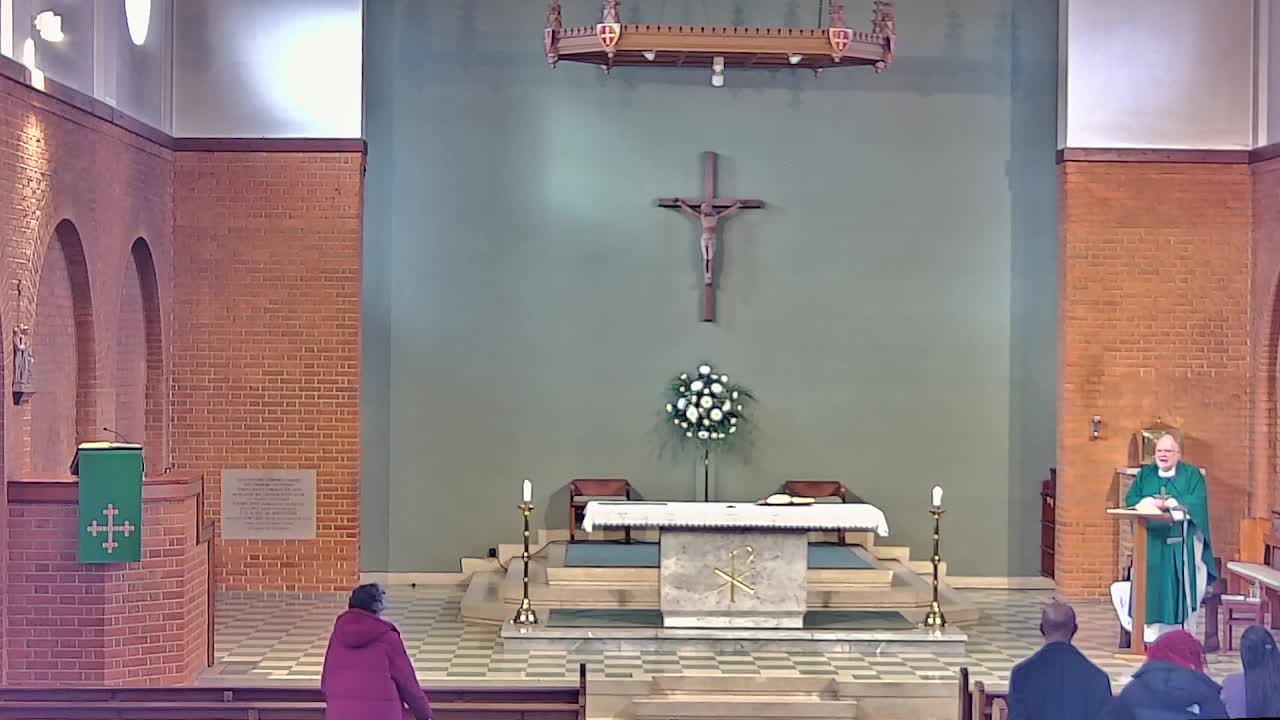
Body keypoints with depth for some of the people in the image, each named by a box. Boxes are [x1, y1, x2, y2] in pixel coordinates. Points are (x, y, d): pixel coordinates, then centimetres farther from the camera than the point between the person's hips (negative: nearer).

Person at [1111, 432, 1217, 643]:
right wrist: (1153, 502, -10)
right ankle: (1151, 633, 5)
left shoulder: (1192, 475, 5)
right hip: (1151, 542, 3)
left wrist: (1170, 503, -13)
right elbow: (1131, 500, 6)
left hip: (1181, 544, -3)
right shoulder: (1145, 474, 15)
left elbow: (1198, 501, -10)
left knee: (1179, 587, -4)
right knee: (1152, 588, -2)